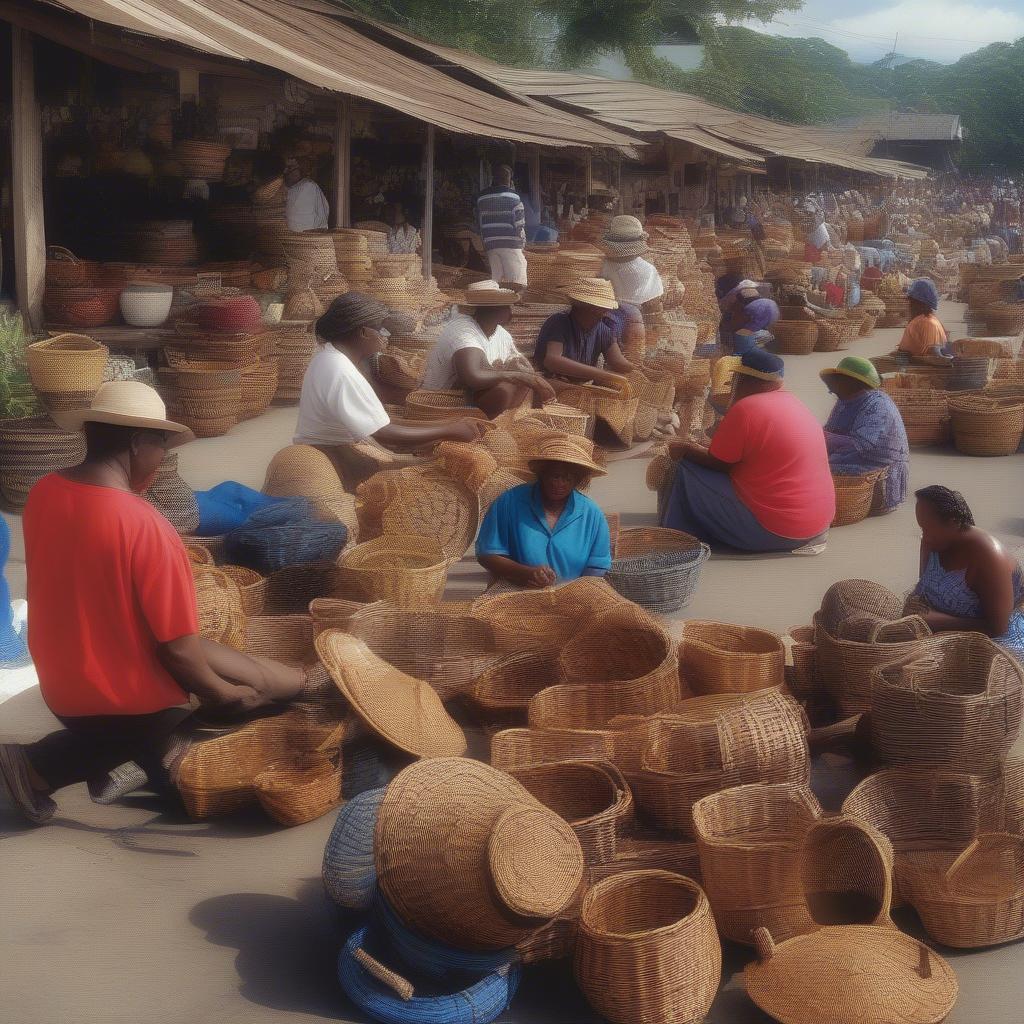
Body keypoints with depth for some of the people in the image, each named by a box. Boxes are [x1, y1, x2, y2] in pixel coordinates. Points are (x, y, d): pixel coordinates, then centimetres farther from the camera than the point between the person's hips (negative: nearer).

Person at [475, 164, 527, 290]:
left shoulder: (482, 198, 12)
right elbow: (519, 225, -6)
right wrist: (523, 246, 3)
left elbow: (479, 226, 14)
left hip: (490, 245, 5)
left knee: (497, 283, 4)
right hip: (511, 245, -5)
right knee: (517, 283, -8)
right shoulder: (512, 197, -3)